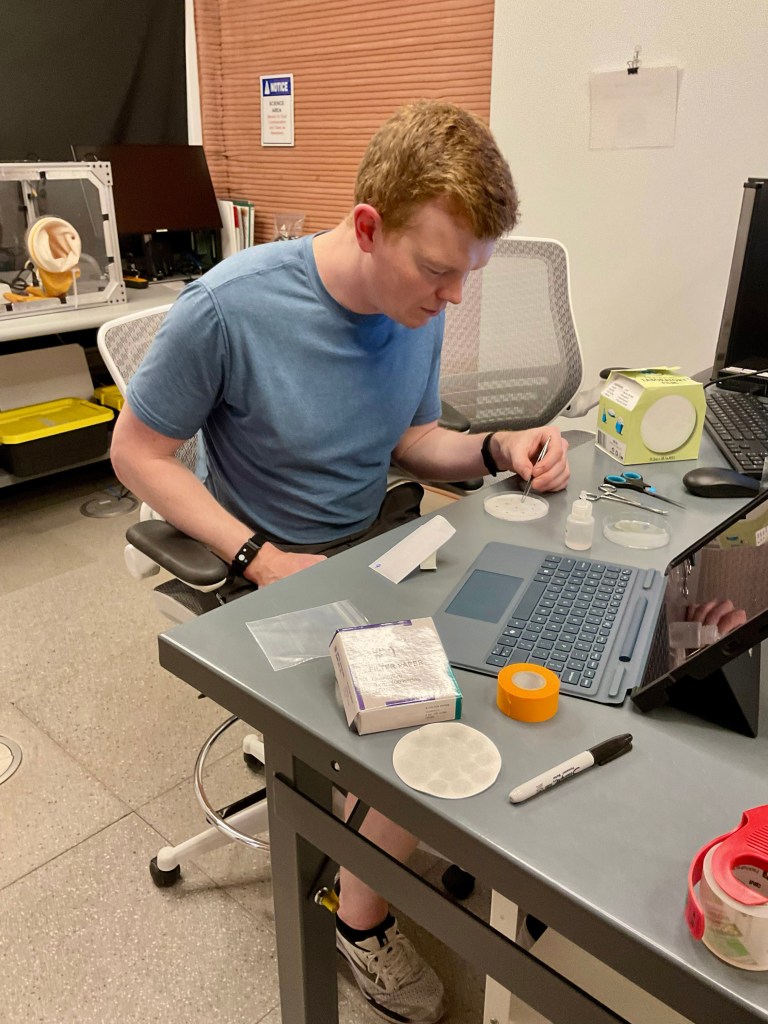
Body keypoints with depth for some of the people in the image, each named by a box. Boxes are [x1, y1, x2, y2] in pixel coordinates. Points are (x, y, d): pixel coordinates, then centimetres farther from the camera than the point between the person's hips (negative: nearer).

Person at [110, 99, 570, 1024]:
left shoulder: (421, 307, -4)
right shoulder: (230, 306, -22)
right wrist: (261, 558, -21)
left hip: (384, 534, 6)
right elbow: (136, 451, -12)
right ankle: (362, 918, 9)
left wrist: (497, 451, -12)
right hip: (280, 569, -5)